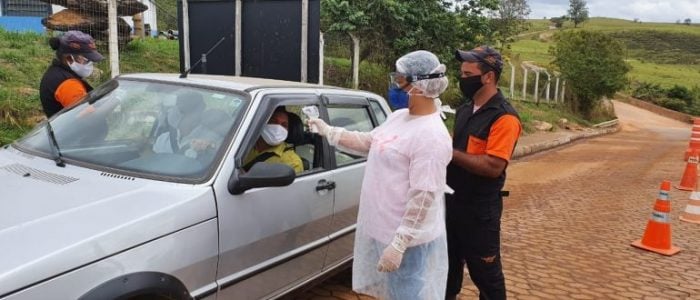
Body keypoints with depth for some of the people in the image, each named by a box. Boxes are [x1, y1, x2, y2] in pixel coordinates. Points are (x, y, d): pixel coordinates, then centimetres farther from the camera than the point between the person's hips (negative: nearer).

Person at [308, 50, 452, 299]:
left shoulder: (431, 136, -25)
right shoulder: (399, 117, 5)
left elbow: (423, 197, -27)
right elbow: (368, 142, 17)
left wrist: (399, 244, -26)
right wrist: (328, 132, 14)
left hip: (408, 239, -9)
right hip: (381, 228, 9)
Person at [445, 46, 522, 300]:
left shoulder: (504, 117, -19)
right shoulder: (465, 109, 8)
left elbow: (493, 166, -27)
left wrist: (449, 153, -23)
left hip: (480, 209, -8)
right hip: (453, 201, 8)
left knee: (485, 272, 8)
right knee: (449, 263, 23)